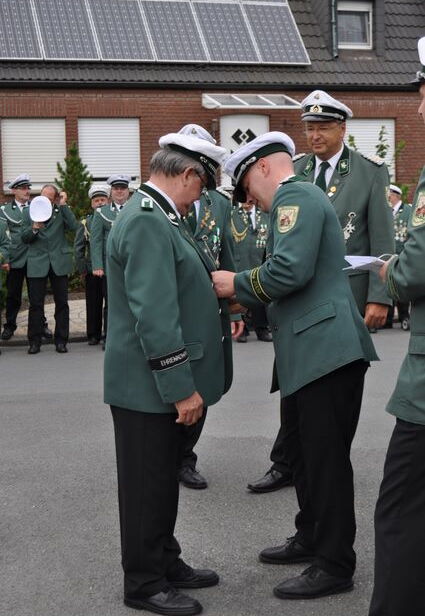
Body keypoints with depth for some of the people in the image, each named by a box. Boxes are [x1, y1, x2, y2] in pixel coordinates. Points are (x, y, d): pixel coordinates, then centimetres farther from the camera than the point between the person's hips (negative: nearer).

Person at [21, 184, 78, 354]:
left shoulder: (61, 211, 5)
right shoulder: (29, 211, 6)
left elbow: (74, 226, -10)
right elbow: (24, 238, 4)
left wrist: (63, 206, -11)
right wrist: (34, 228, -15)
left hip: (59, 262, 0)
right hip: (37, 263, 0)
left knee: (61, 303, 4)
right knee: (36, 304, 0)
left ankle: (61, 340, 12)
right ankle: (34, 342, 8)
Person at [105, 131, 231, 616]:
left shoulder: (156, 215, 11)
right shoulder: (146, 221, -21)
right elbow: (153, 315, -26)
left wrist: (218, 318, 20)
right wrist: (180, 386, -24)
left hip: (162, 383, 10)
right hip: (148, 384, -10)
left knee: (162, 479, 20)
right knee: (147, 485, 4)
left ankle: (165, 564, 34)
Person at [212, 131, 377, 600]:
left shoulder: (296, 195, -9)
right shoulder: (297, 199, 23)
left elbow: (290, 270, -23)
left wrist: (238, 282, -7)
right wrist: (238, 296, 15)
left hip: (326, 350, -11)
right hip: (308, 352, 11)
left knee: (326, 457, -2)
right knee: (302, 452, 18)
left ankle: (334, 565, 7)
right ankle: (311, 539, 33)